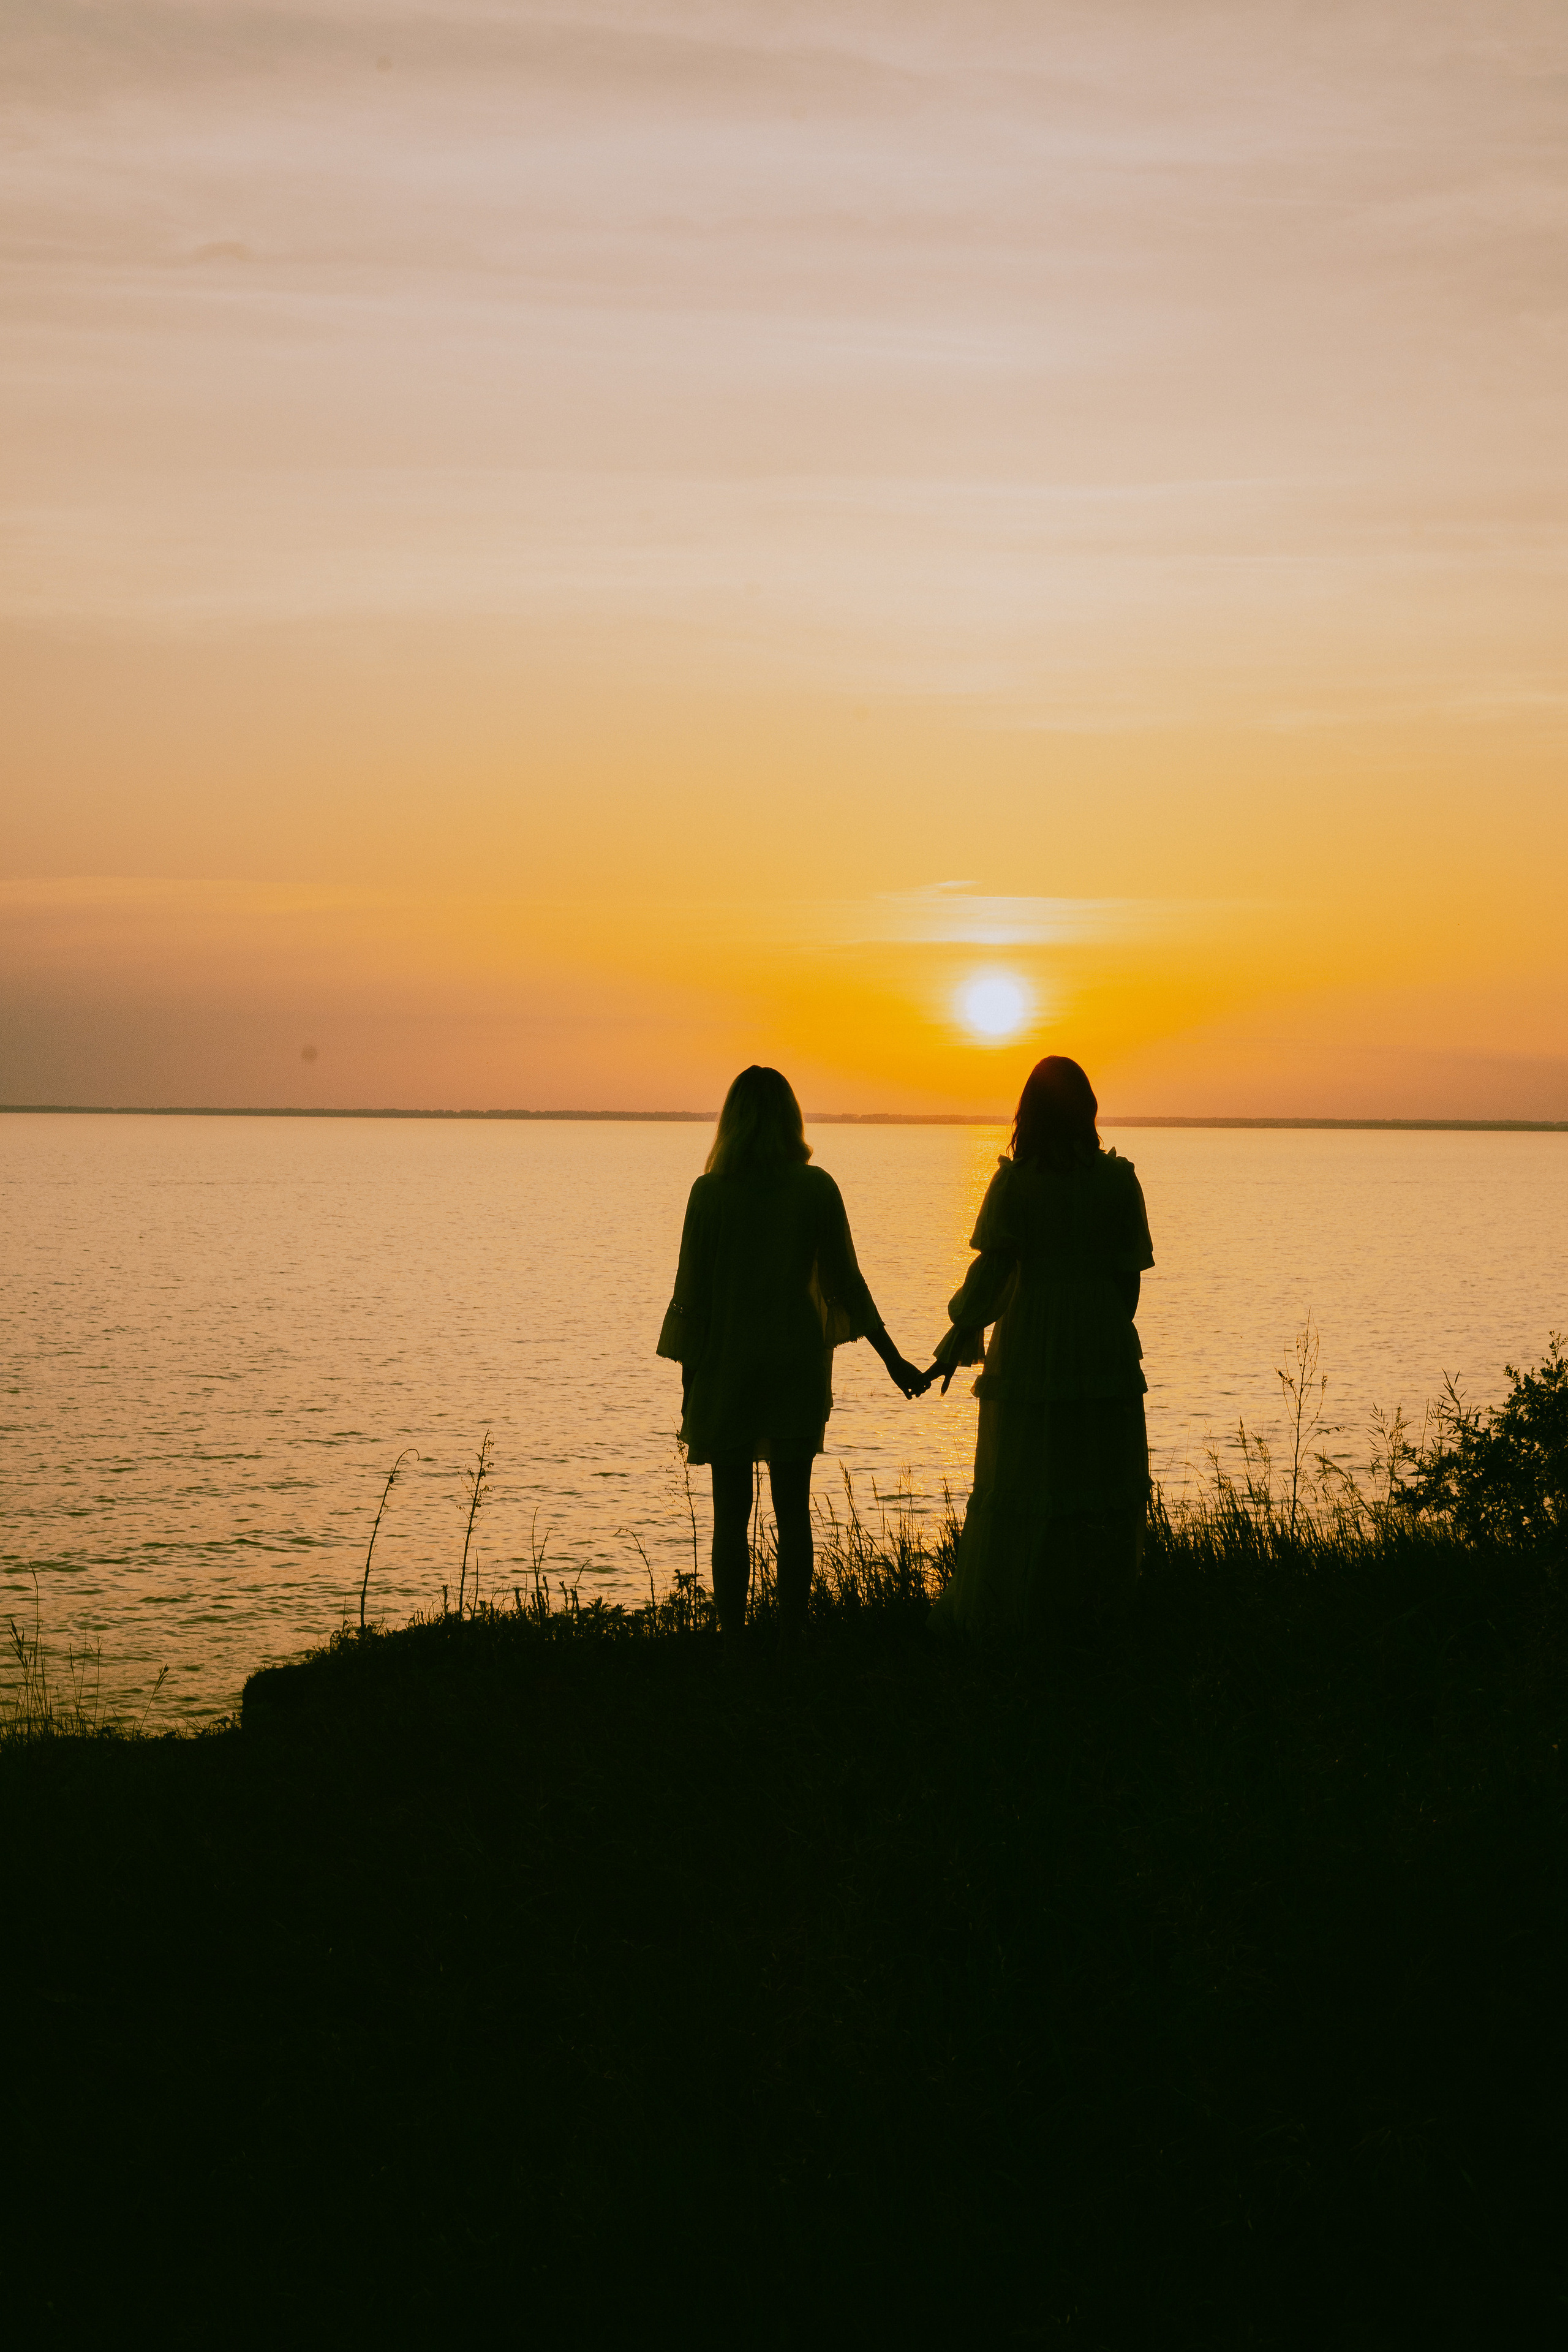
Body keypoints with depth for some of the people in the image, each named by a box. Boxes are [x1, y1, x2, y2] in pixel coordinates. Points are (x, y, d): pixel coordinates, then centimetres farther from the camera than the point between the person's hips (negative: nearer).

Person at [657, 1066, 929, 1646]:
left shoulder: (711, 1192, -8)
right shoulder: (817, 1189, -3)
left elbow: (693, 1294, -5)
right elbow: (846, 1281, 1)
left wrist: (689, 1389, 3)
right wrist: (893, 1360, 11)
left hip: (727, 1365, -2)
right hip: (798, 1369, 2)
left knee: (730, 1515, 5)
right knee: (793, 1512, 9)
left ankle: (732, 1641, 6)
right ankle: (791, 1639, 10)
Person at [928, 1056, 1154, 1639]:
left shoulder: (1015, 1181, -5)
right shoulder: (1117, 1180, 0)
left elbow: (991, 1268, -8)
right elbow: (1129, 1273, 2)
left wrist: (962, 1334, 4)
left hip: (1030, 1350, -1)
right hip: (1101, 1350, 1)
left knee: (1017, 1482, 6)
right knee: (1098, 1483, 7)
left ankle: (993, 1609, 11)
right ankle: (1081, 1606, 7)